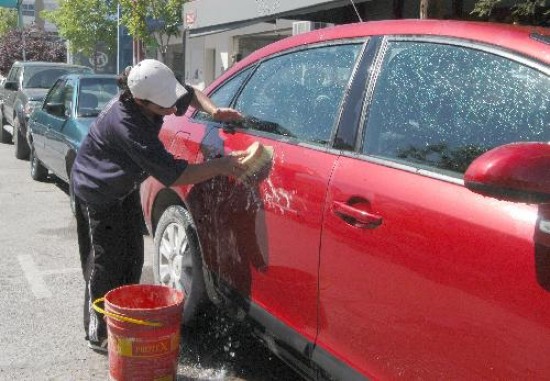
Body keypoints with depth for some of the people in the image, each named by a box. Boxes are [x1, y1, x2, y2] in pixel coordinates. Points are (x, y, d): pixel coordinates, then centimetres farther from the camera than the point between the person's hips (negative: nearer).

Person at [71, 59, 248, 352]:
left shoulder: (153, 98, -19)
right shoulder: (124, 124, -41)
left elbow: (192, 94, 2)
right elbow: (172, 175, -41)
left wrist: (214, 111, -17)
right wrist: (221, 166, -40)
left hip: (125, 187, 8)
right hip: (97, 192, -8)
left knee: (132, 259, 13)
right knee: (106, 264, -1)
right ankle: (99, 335, 14)